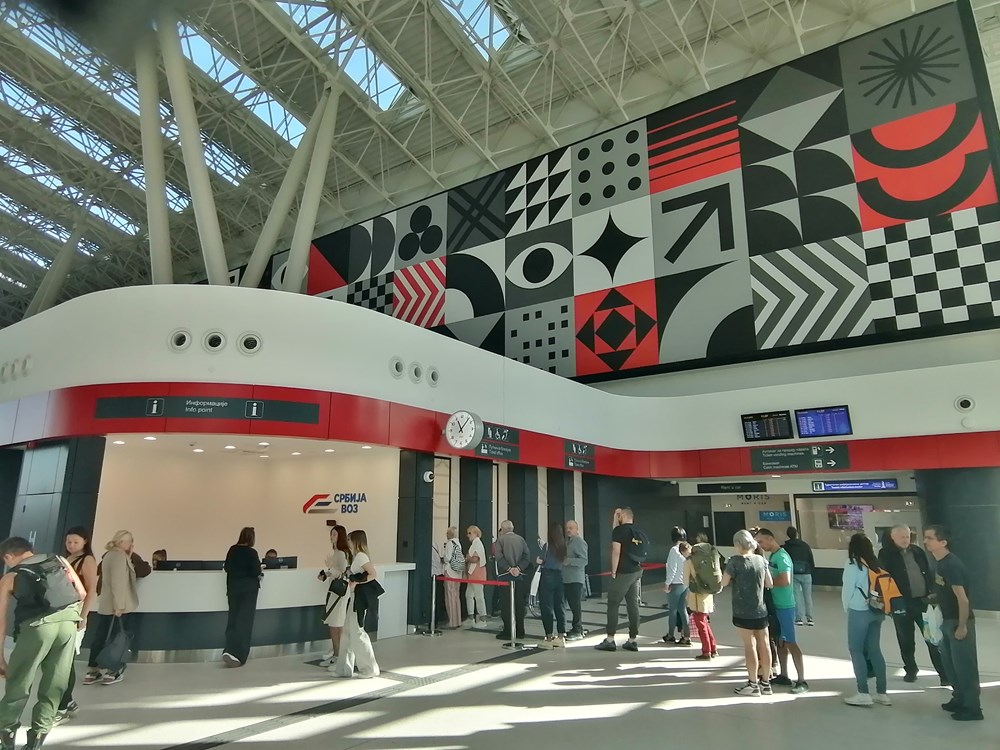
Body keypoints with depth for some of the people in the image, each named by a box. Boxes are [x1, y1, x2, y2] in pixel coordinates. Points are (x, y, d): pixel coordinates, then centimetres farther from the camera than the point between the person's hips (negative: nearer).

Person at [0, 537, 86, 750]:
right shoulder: (59, 561, 21)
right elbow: (82, 593, 19)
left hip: (36, 625, -2)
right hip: (68, 622, 2)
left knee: (18, 683, 16)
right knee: (54, 685, 14)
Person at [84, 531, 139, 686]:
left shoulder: (110, 555, 16)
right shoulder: (119, 555, -15)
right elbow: (118, 582, -22)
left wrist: (129, 557, 10)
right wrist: (119, 605, -23)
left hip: (106, 604, 9)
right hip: (119, 604, -9)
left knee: (100, 636, 8)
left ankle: (93, 671, 11)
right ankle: (115, 671, 6)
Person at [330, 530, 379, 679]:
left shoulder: (361, 556, -15)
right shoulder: (355, 556, 14)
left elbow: (374, 574, -22)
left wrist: (357, 582, -19)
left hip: (359, 598, -10)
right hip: (354, 597, 10)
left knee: (357, 631, -3)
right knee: (347, 631, 13)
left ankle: (370, 668, 8)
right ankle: (343, 668, 21)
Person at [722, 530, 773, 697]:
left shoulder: (735, 561, -15)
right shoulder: (761, 560, 0)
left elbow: (724, 583, -8)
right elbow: (770, 584, 6)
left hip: (743, 612, -5)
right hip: (761, 611, 5)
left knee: (750, 646, 2)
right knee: (763, 645, 10)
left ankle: (753, 685, 11)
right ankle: (766, 683, 20)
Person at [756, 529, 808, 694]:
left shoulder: (781, 556, -18)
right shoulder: (772, 556, 9)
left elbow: (785, 581, -27)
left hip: (785, 606, -9)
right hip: (776, 604, 9)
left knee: (790, 642, -3)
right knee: (780, 641, 15)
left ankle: (802, 681, 4)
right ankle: (784, 676, 25)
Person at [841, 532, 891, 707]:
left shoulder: (853, 564, -10)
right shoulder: (876, 564, 6)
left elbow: (847, 590, -8)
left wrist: (847, 609, 9)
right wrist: (882, 609, 14)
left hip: (859, 612, -6)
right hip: (877, 611, 6)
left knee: (856, 650, 3)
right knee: (875, 649, 13)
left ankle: (863, 693, 2)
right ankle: (882, 693, 16)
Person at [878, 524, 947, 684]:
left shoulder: (918, 551, 6)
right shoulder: (886, 554, -7)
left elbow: (928, 573, 13)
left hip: (923, 601, 3)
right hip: (902, 603, -3)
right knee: (906, 640, 11)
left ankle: (944, 672, 15)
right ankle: (910, 670, 29)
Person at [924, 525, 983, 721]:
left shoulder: (952, 565, -24)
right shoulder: (941, 563, 5)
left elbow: (963, 598, -24)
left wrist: (962, 626, -21)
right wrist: (934, 597, 7)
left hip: (959, 621, -9)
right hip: (947, 620, 9)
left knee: (964, 665, 2)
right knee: (948, 661, 18)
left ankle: (972, 708, 14)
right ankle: (960, 699, 33)